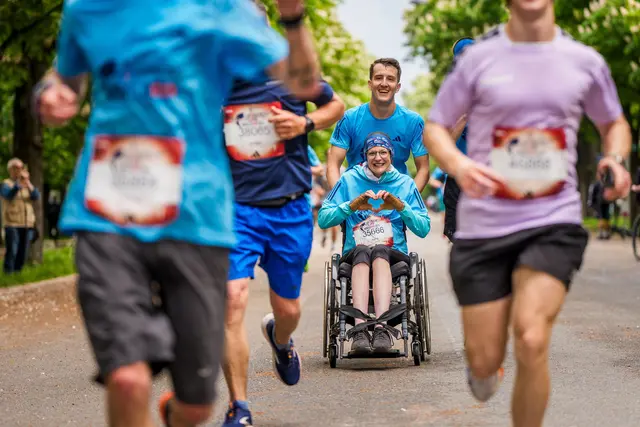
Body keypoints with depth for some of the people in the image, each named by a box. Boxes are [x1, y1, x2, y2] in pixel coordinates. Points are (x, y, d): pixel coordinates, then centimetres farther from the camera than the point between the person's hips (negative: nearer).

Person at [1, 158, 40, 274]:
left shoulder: (27, 185, 16)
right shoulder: (6, 184, 3)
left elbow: (36, 196, -1)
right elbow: (8, 195, -18)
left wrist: (27, 183, -14)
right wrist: (19, 182, -27)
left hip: (27, 224, 5)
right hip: (12, 224, -5)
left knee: (23, 252, 4)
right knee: (11, 251, -11)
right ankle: (8, 273, -8)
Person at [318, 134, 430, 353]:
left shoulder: (405, 183, 15)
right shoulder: (349, 180, 14)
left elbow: (424, 228, 8)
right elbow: (323, 219, 6)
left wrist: (401, 206, -7)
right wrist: (352, 205, -8)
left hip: (393, 255, 0)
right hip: (354, 255, 0)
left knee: (379, 252, -36)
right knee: (362, 252, -37)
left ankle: (380, 328, -54)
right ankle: (360, 329, -54)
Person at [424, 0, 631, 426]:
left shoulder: (586, 62, 1)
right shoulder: (479, 58, -3)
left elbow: (615, 123, 18)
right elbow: (435, 126, 4)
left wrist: (616, 159, -5)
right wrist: (458, 163, -19)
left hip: (555, 221, 0)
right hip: (484, 226, 0)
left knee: (531, 342, -20)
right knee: (485, 361, 4)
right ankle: (485, 367, 44)